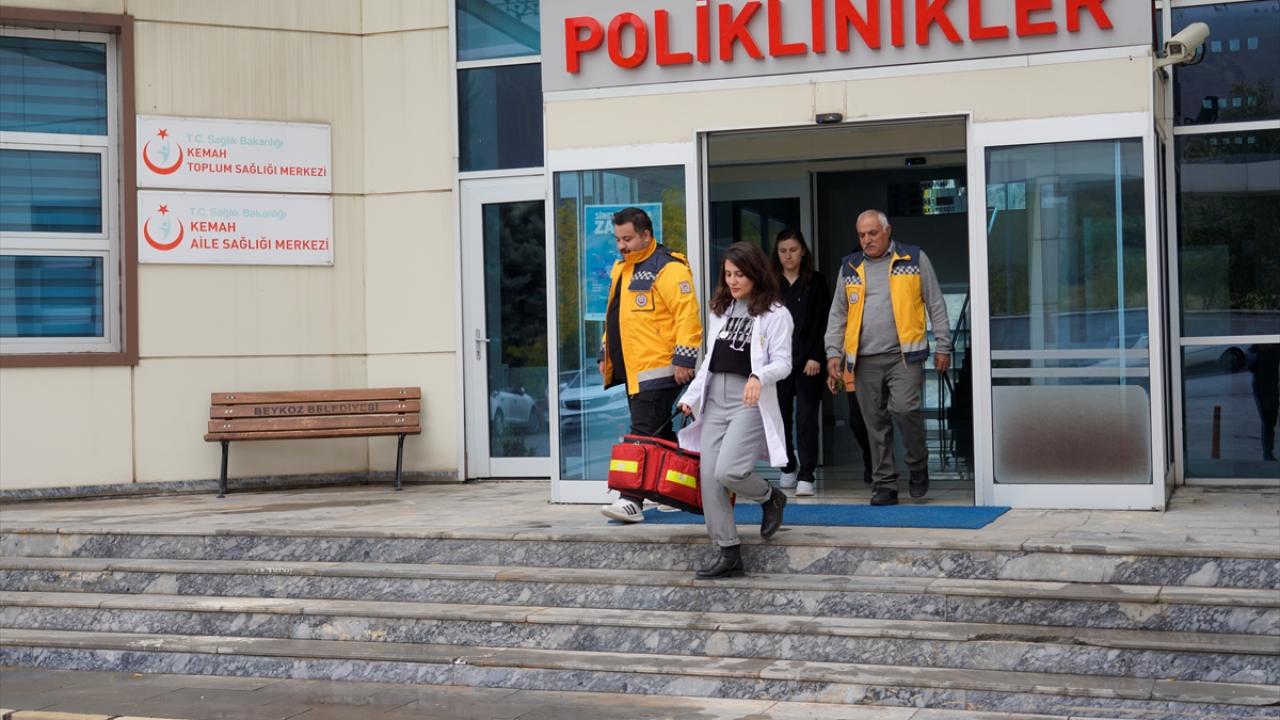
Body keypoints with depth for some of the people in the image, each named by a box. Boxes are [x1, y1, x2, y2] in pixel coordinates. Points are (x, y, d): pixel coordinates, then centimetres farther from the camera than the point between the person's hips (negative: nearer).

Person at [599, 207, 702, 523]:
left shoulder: (668, 268, -13)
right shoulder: (620, 268, 17)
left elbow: (687, 315, -18)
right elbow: (615, 316, 26)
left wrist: (683, 358, -21)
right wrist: (605, 354, 24)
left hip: (657, 368, -9)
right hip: (632, 368, 9)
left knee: (645, 435, -10)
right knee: (661, 436, 14)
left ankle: (632, 499, -11)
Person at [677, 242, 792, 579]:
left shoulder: (775, 314, -1)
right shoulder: (721, 311, 18)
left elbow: (782, 363, -9)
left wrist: (758, 377, -29)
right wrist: (691, 396, 16)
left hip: (749, 400, -6)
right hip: (714, 399, 6)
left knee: (727, 472, -21)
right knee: (708, 477, -3)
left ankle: (771, 498, 12)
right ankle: (729, 554, 5)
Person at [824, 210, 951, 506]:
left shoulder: (914, 259, 6)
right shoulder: (850, 267, 13)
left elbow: (936, 305, 7)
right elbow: (837, 315, 16)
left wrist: (943, 347, 4)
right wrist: (833, 353, 7)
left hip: (904, 354, -3)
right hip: (864, 359, 3)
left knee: (904, 409, -18)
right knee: (876, 423, 4)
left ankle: (918, 465, 7)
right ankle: (884, 486, 12)